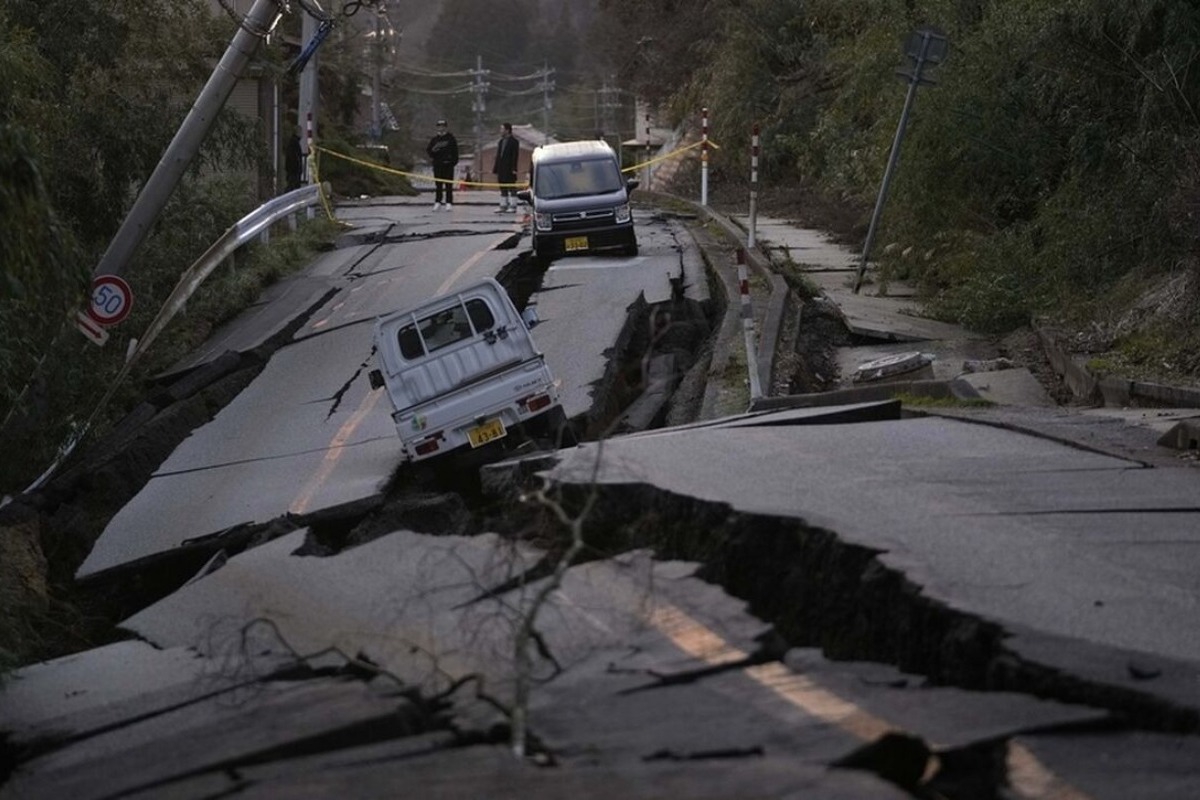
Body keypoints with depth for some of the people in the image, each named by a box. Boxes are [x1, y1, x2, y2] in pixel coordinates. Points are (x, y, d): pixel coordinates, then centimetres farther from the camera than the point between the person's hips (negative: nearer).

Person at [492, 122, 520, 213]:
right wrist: (495, 168, 12)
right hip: (501, 170, 8)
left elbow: (515, 156, -12)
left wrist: (513, 169, -19)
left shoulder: (513, 142, -6)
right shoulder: (501, 142, 17)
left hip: (509, 170, -8)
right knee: (503, 188, 10)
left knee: (512, 188, -4)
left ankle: (513, 207, -2)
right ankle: (503, 206, 14)